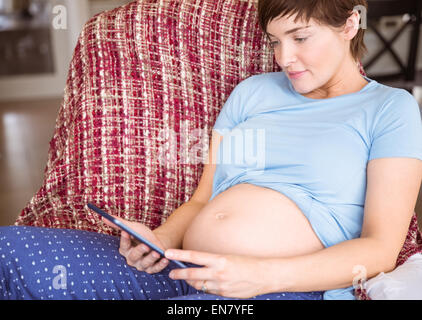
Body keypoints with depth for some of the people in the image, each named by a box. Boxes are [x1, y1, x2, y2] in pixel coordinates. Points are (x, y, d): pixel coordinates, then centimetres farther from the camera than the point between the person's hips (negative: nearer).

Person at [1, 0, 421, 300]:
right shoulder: (253, 91, 20)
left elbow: (380, 249, -3)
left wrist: (262, 275, -17)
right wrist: (160, 241, -3)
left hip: (287, 287, -5)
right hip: (182, 270, 6)